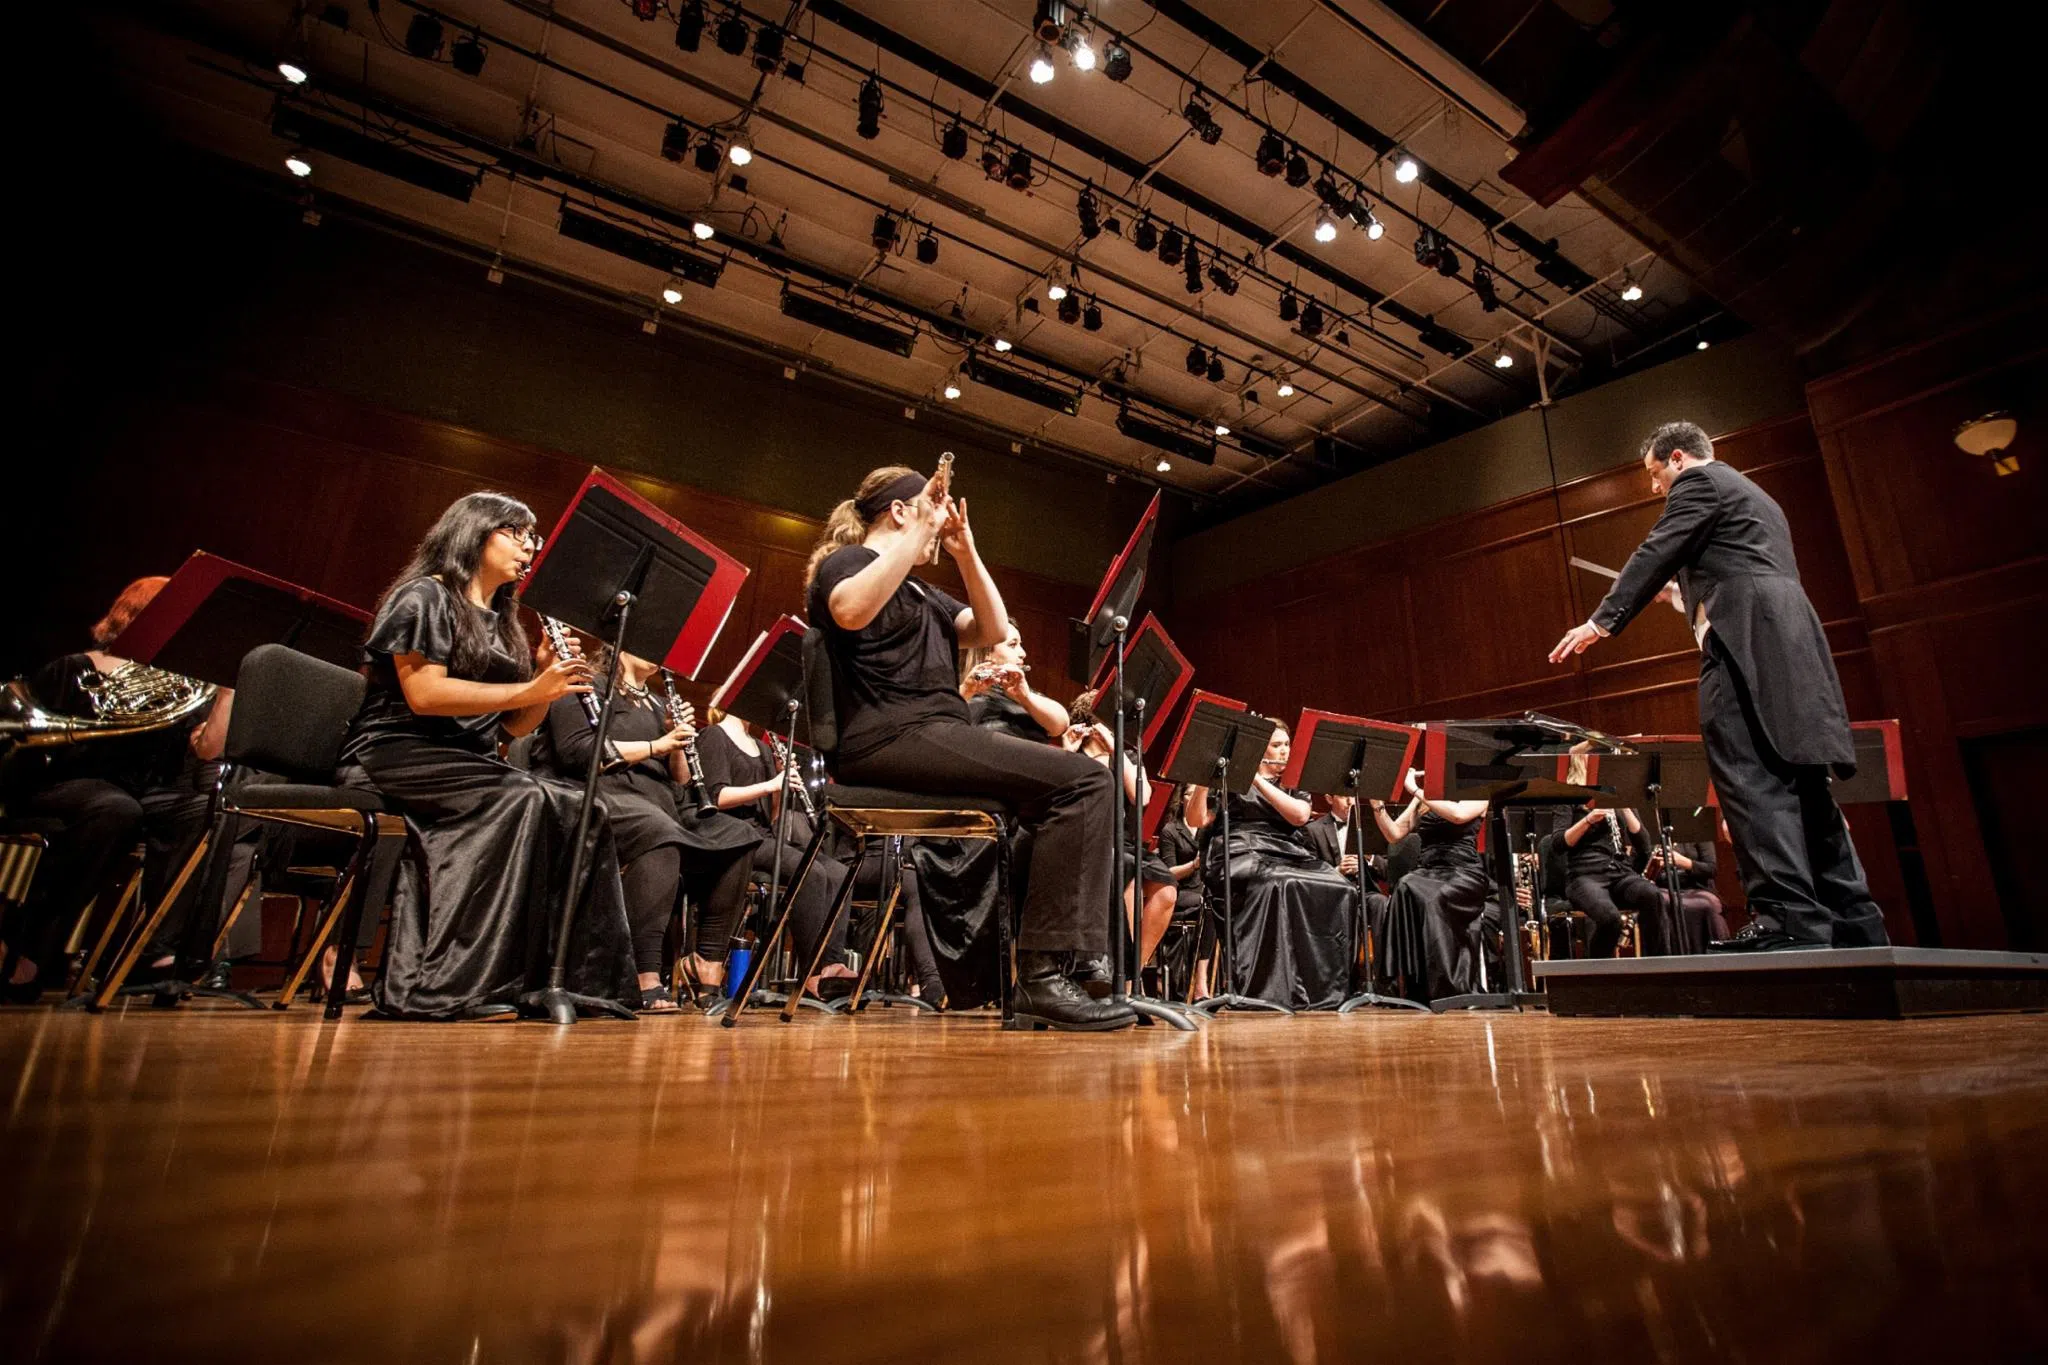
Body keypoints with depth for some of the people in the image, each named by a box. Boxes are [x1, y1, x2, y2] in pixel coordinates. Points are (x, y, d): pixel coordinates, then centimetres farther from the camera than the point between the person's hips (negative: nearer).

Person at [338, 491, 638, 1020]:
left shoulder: (501, 623, 21)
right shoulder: (425, 597, -1)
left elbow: (516, 725, 15)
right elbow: (422, 694, -17)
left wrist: (549, 677, -2)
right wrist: (529, 689, -20)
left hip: (468, 761, 7)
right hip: (397, 754, -7)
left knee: (584, 812, -18)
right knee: (521, 798, -34)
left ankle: (577, 977, -20)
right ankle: (442, 987, -32)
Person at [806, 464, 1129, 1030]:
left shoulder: (921, 591, 30)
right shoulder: (847, 560, 4)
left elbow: (992, 630, 17)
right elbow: (852, 612, -21)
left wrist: (965, 552, 8)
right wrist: (922, 529, -17)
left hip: (933, 737, 9)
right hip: (892, 736, -9)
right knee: (1082, 781, -20)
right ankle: (1043, 974, -25)